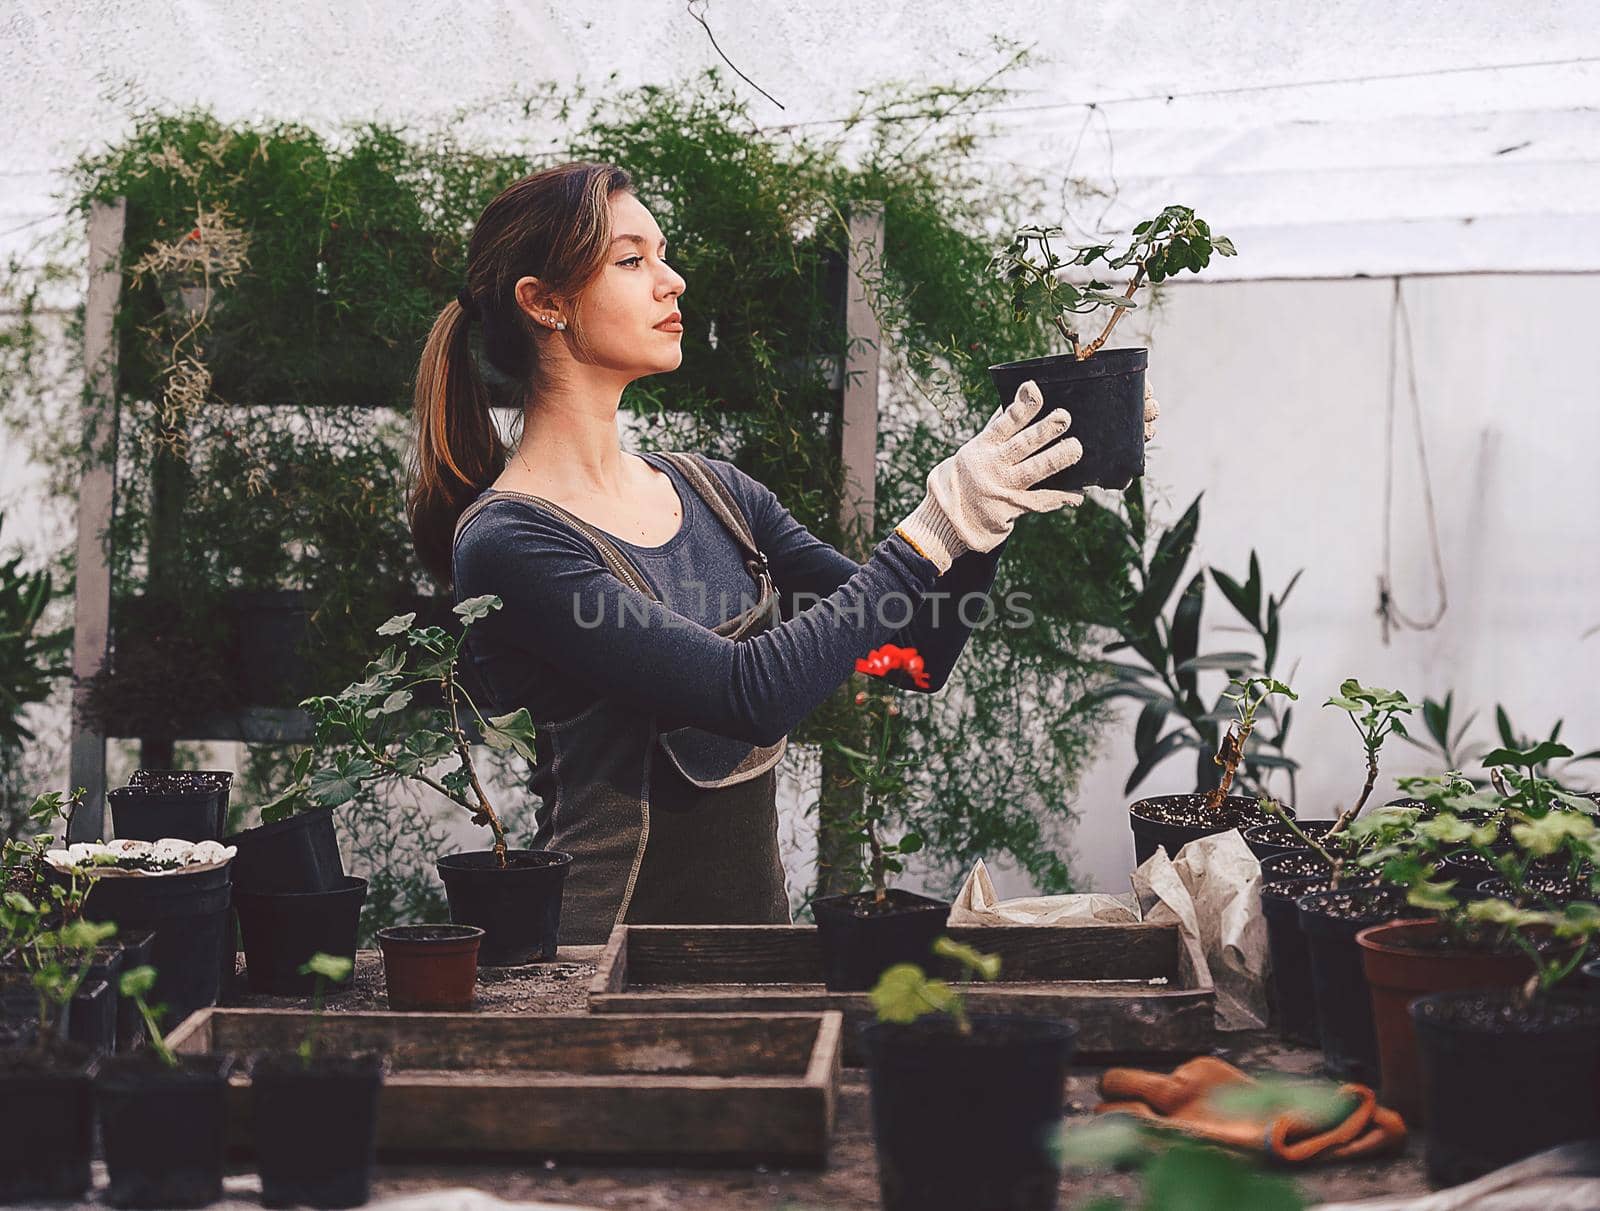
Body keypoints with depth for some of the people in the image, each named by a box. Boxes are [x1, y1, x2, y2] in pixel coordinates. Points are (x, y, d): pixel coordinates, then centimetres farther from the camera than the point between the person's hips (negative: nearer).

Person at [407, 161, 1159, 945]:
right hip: (609, 963, -6)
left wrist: (987, 505, -6)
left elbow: (919, 656, 8)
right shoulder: (507, 543, -13)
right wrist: (937, 528, -19)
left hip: (755, 930, 6)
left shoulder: (713, 491, 10)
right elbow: (750, 694, -21)